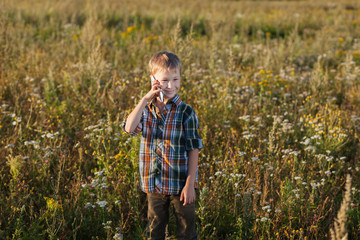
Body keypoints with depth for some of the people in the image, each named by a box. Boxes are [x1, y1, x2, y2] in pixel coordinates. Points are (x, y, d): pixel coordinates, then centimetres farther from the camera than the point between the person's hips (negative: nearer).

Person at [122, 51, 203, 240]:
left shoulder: (186, 113, -11)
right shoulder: (146, 110, 0)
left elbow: (193, 150, -10)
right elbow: (129, 128, -19)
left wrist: (190, 184, -13)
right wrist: (145, 100, -23)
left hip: (180, 184, -3)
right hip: (154, 184, 3)